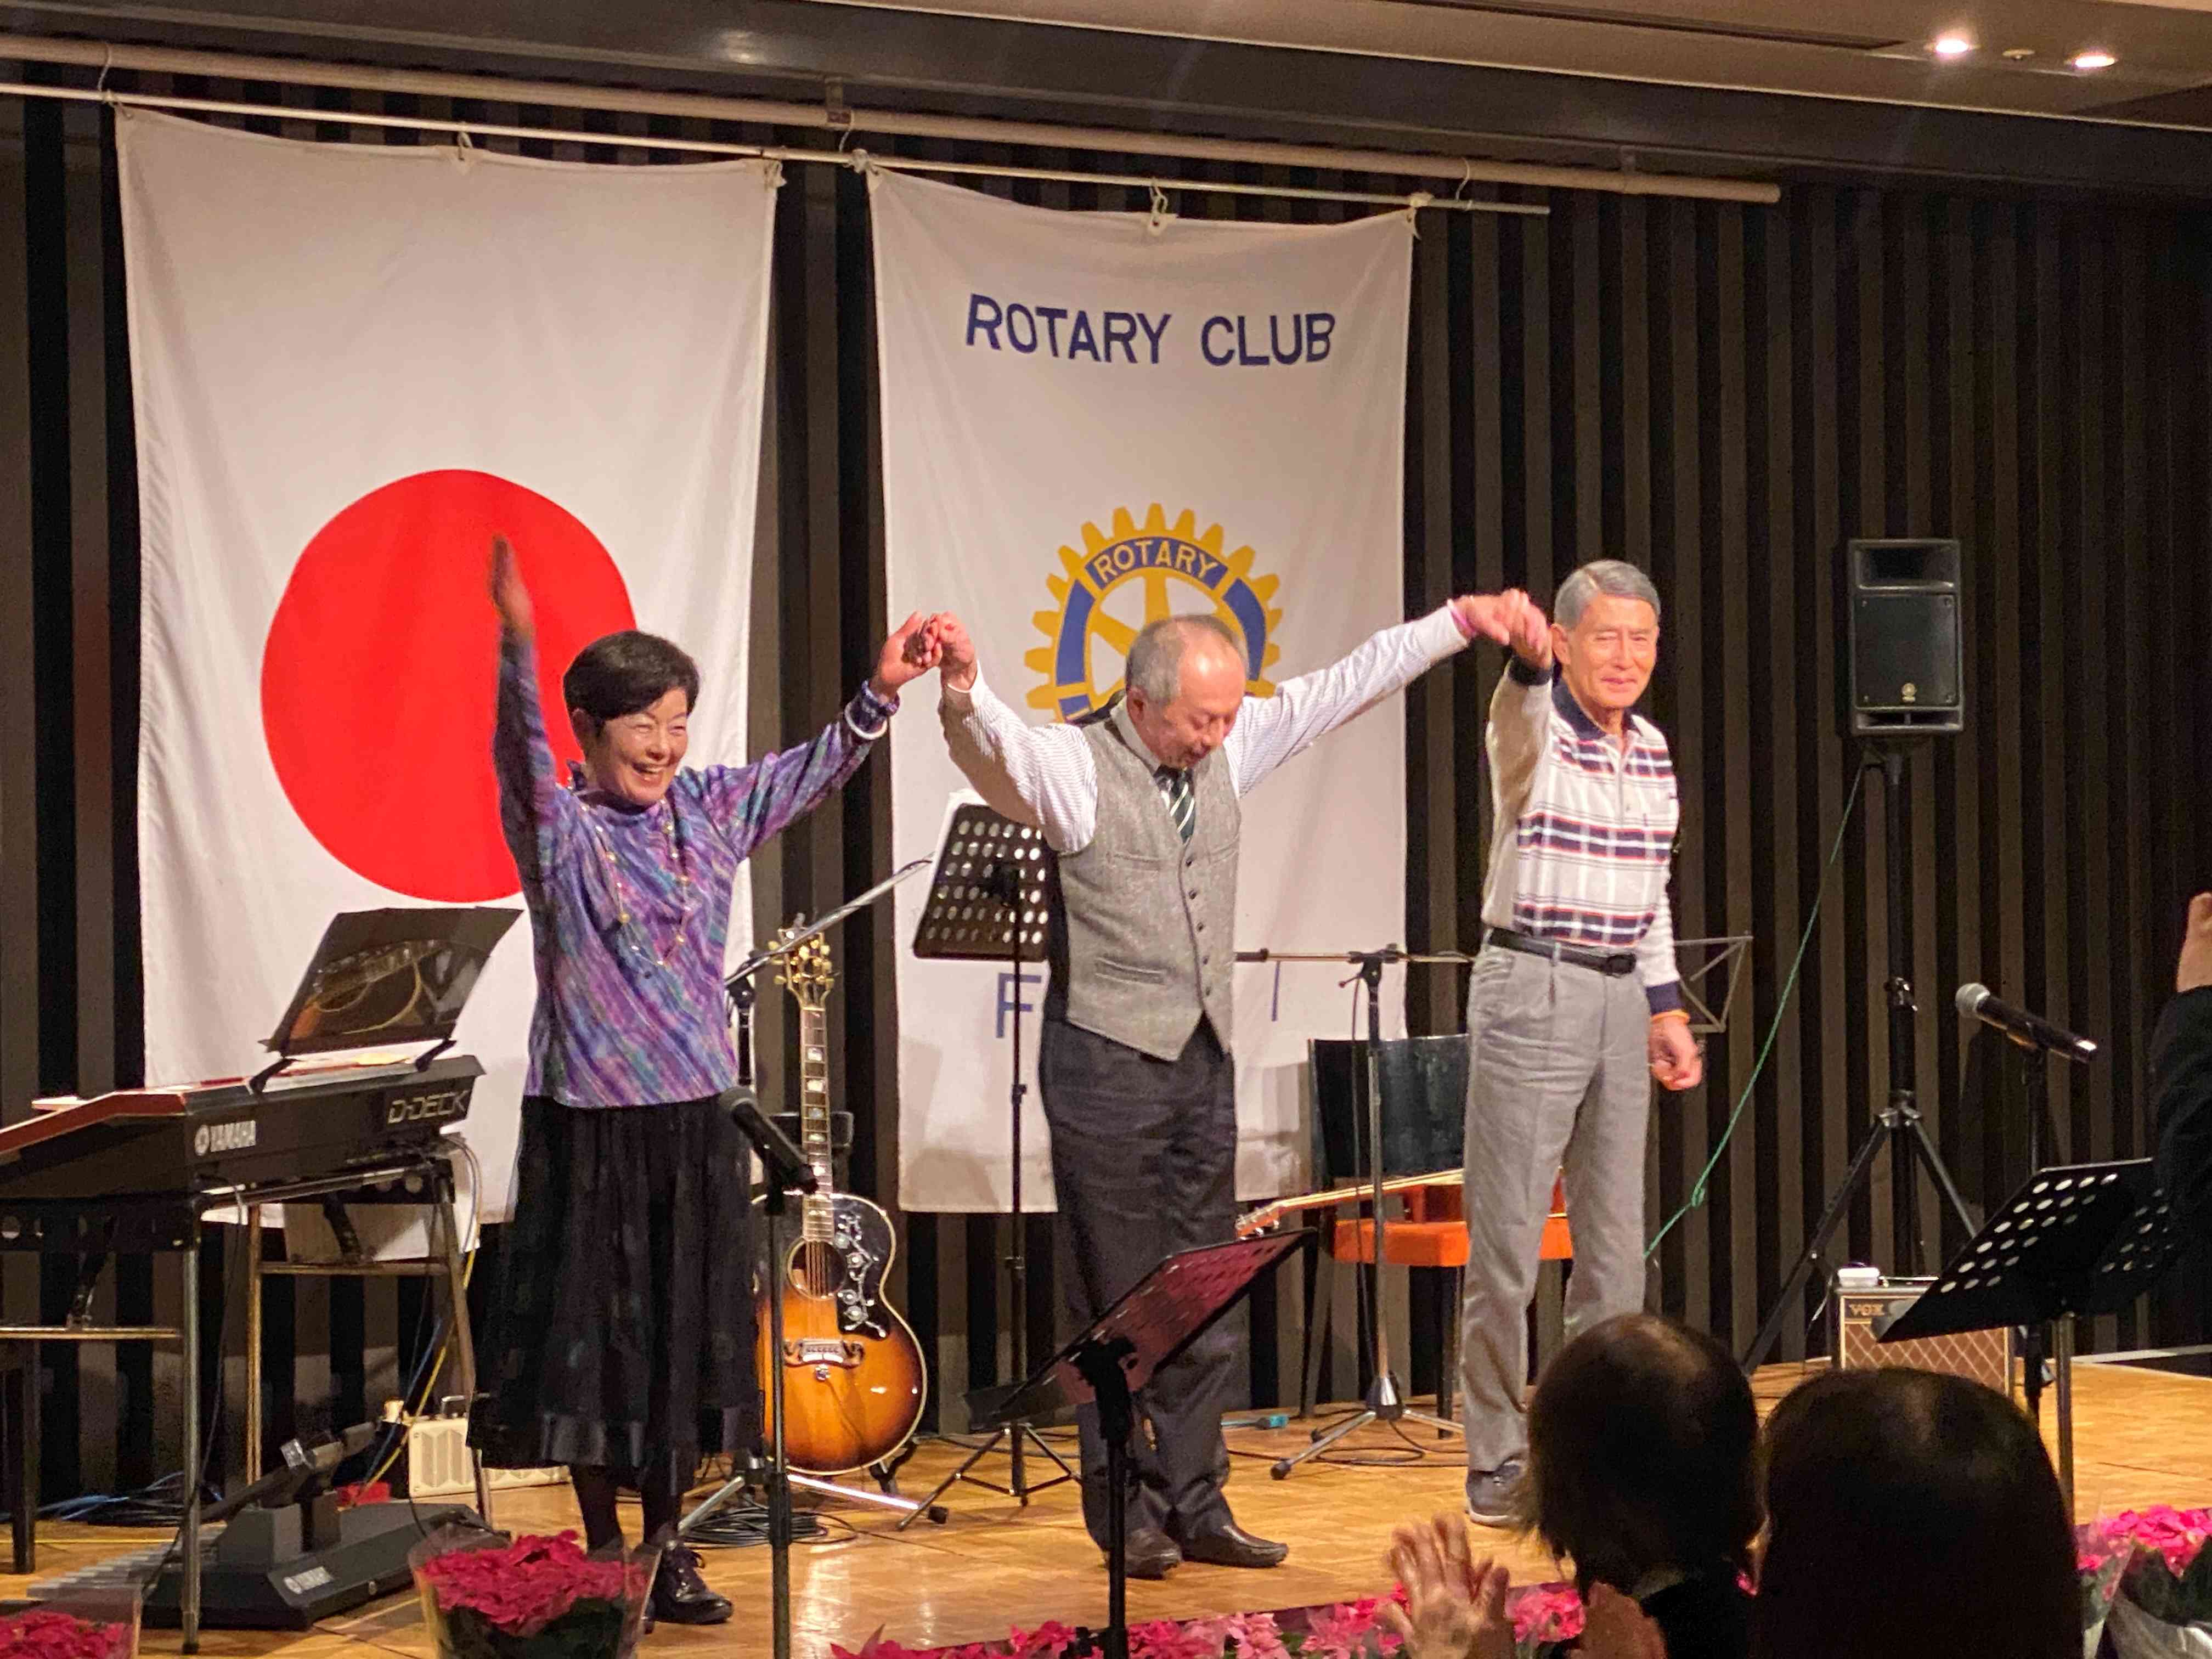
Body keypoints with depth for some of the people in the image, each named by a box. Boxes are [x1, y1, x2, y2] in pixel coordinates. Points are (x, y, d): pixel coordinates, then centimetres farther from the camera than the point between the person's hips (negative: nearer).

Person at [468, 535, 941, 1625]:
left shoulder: (709, 811, 7)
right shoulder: (555, 826, -8)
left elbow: (815, 772, 9)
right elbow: (520, 752, -25)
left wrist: (880, 693, -6)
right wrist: (516, 644, -43)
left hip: (695, 1122, 5)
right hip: (590, 1126, -5)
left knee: (687, 1341, 9)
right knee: (596, 1340, 2)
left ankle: (667, 1550, 20)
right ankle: (602, 1556, 14)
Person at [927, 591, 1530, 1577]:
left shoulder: (1231, 747, 7)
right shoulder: (1074, 766, -12)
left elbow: (1344, 686, 12)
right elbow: (999, 751, -33)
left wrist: (1459, 623, 14)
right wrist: (963, 695, -54)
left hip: (1203, 1054, 6)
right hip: (1106, 1058, -6)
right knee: (1118, 1301, 0)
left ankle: (1194, 1506, 16)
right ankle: (1127, 1516, 7)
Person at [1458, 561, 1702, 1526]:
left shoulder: (1653, 749, 13)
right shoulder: (1532, 728, -7)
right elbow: (1525, 701, -33)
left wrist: (1666, 1007, 14)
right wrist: (1525, 654, -56)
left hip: (1620, 996, 6)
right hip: (1530, 988, -6)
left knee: (1616, 1240, 8)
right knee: (1507, 1242, -5)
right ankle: (1497, 1466, 3)